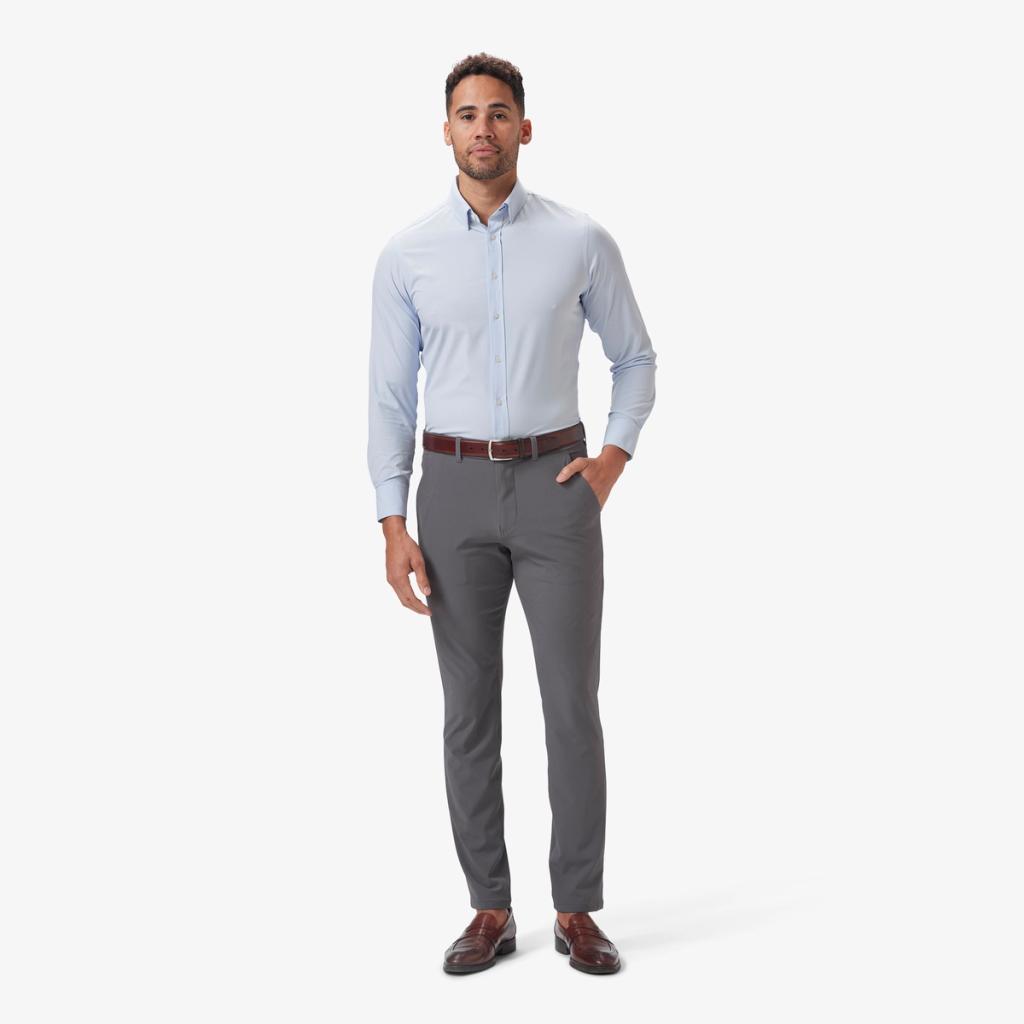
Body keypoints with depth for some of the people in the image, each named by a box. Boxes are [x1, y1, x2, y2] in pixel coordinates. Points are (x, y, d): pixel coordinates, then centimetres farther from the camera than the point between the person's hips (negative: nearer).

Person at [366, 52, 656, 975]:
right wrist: (393, 529, -4)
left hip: (555, 487, -1)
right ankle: (491, 911, 16)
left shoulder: (582, 241, 0)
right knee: (470, 710, 4)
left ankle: (578, 912, 13)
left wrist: (613, 458, -4)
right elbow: (390, 398, 3)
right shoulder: (407, 255, 2)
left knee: (573, 707, -1)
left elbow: (635, 358, 12)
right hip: (455, 492, 1)